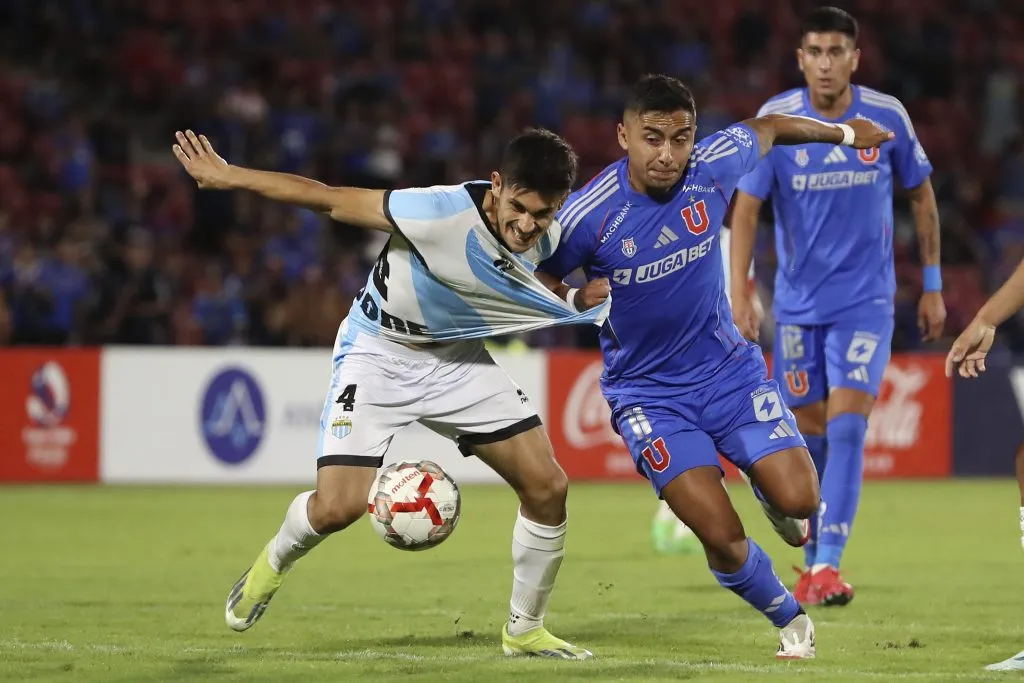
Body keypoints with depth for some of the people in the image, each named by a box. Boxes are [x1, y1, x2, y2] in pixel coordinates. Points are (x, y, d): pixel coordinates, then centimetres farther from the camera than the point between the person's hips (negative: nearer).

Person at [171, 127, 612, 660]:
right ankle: (275, 561, 19)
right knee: (337, 507, -17)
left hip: (457, 357, 5)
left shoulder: (548, 238, -14)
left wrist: (581, 300, -10)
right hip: (378, 352, -5)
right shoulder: (440, 214, -34)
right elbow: (333, 199, -25)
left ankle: (524, 630, 15)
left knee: (547, 488, -5)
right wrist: (229, 177, -19)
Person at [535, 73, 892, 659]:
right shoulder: (590, 215, -21)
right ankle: (792, 622, 14)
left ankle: (768, 480, 28)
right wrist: (575, 300, -25)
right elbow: (535, 278, -4)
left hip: (730, 368, 3)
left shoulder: (713, 167, -13)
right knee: (723, 536, -15)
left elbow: (766, 129, 10)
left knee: (799, 501, -12)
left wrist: (845, 133, 25)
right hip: (648, 393, -3)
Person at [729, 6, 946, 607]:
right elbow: (746, 210, -7)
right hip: (798, 303, 1)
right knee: (810, 432, 7)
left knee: (847, 426, -15)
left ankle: (829, 563, -17)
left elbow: (922, 196, 7)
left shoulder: (887, 117, -6)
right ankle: (811, 560, 22)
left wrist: (933, 286, 7)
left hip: (866, 299, -1)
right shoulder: (775, 121, -8)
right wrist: (740, 296, -16)